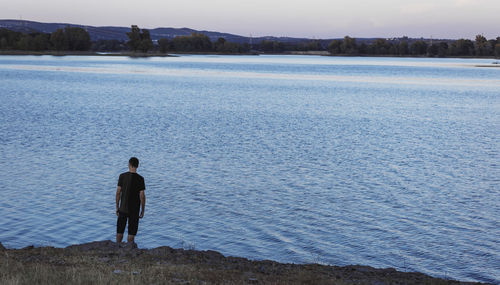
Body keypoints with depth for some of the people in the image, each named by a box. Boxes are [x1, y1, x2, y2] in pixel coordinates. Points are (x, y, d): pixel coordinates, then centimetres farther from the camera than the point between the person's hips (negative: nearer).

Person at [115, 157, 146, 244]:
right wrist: (142, 211, 0)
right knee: (131, 233, 5)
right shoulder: (140, 179, -10)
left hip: (123, 208, 2)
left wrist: (117, 207, 9)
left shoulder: (122, 176, -4)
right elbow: (142, 196, -10)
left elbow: (118, 193, -1)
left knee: (120, 231, 14)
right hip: (134, 210, -2)